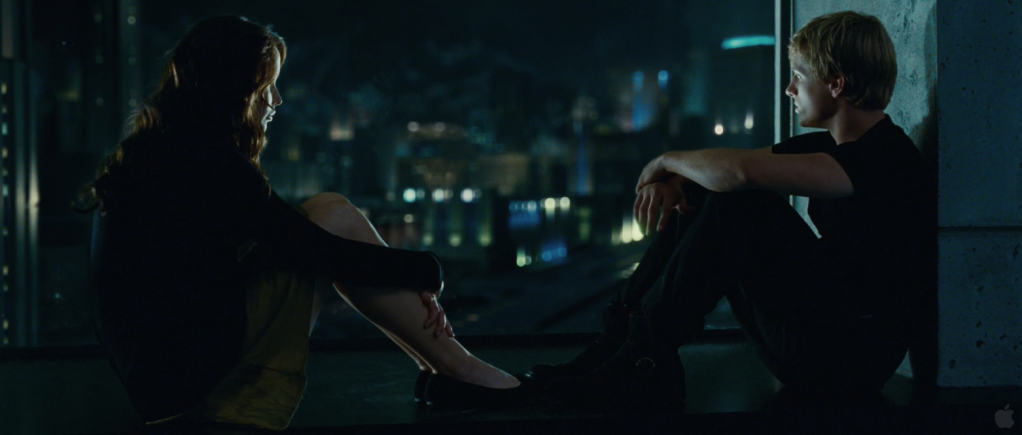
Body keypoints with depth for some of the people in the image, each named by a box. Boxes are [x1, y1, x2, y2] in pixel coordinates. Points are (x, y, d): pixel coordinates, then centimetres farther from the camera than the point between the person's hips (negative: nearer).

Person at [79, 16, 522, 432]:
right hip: (195, 379, -9)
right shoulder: (207, 160, -14)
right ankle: (457, 370, -1)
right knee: (334, 216, -7)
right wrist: (427, 271, 1)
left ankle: (435, 364, 10)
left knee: (327, 213, 11)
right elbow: (325, 252, -13)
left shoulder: (151, 156, 15)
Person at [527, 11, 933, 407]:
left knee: (737, 204, -22)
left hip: (854, 359, -9)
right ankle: (618, 342, 0)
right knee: (696, 201, 6)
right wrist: (670, 181, -7)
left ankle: (644, 355, -14)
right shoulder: (828, 146, 12)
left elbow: (741, 172, -30)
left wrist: (670, 161, -11)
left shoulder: (889, 156, -18)